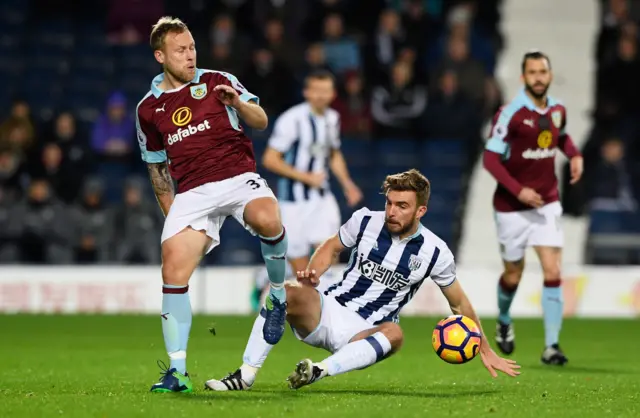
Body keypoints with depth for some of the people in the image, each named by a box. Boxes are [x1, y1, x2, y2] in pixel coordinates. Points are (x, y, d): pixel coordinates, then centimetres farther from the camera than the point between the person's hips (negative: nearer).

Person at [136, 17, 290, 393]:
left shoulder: (217, 82, 8)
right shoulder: (149, 109, 13)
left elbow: (261, 122, 5)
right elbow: (157, 167, 23)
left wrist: (236, 102, -14)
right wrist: (171, 214, 19)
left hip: (238, 175, -2)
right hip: (191, 192, 2)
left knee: (267, 219, -36)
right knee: (173, 271, -14)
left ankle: (279, 293, -8)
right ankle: (178, 370, -7)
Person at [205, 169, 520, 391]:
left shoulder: (434, 252, -3)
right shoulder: (366, 221, -1)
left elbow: (459, 304, 9)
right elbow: (332, 247, 16)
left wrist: (486, 352, 12)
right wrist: (313, 273, -7)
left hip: (364, 332, -1)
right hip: (329, 309, 1)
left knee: (394, 334, -38)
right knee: (288, 292, -32)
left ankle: (319, 371, -51)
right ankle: (245, 376, -32)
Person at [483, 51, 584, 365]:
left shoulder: (558, 110, 1)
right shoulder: (511, 113, -16)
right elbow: (490, 159, -16)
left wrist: (574, 155, 3)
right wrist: (518, 190, -24)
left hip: (547, 203, 3)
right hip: (512, 206, -3)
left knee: (553, 272, -10)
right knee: (513, 276, 10)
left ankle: (551, 345, -8)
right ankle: (504, 322, 42)